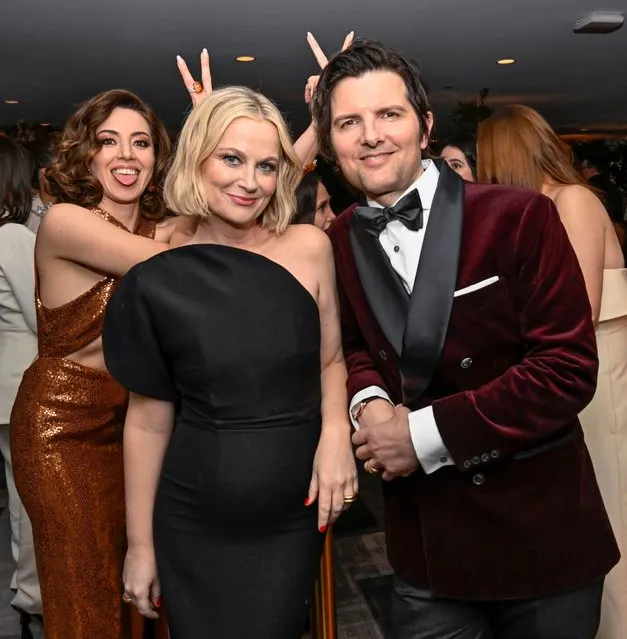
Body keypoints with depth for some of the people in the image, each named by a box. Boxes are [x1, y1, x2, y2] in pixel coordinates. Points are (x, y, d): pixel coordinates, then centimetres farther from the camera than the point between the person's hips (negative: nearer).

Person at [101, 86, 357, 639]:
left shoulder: (310, 247, -7)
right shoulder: (154, 284, -7)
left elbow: (330, 360, 5)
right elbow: (148, 421, 0)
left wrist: (336, 434, -15)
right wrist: (140, 545, 5)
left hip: (294, 518, 1)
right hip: (194, 526, 0)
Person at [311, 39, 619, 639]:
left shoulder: (520, 217, -13)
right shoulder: (338, 243, -1)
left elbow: (568, 367, -16)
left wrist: (427, 433, -19)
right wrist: (367, 401, -11)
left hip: (543, 532, -2)